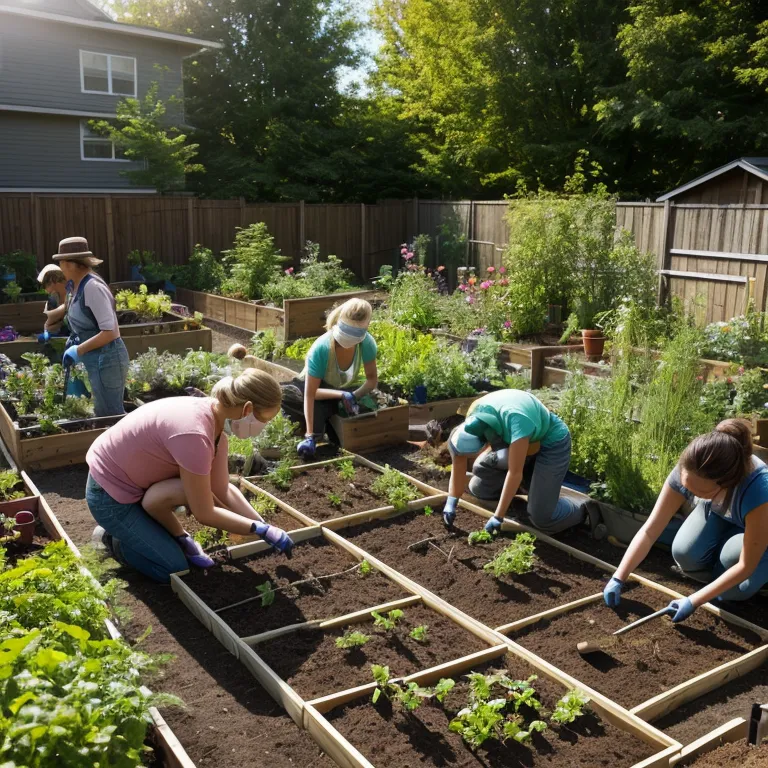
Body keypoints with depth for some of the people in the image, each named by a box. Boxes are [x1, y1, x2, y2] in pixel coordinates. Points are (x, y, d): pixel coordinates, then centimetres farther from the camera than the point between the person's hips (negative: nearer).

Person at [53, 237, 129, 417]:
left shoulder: (92, 287, -20)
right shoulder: (79, 286, 8)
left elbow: (110, 332, -25)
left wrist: (78, 350, -20)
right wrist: (75, 340, 5)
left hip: (106, 359, -9)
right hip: (96, 360, 10)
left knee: (111, 416, -1)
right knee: (104, 414, 17)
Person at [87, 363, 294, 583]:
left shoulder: (215, 418, -9)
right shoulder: (194, 433, -35)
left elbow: (223, 491, -2)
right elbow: (204, 514, -25)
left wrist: (265, 527, -5)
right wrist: (263, 529, -18)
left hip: (134, 477, 8)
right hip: (110, 493, -8)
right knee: (174, 568, -8)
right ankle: (113, 537, 10)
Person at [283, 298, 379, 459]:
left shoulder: (367, 343, -26)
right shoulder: (321, 348, -36)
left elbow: (372, 379, -14)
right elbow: (310, 394, -36)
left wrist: (353, 396, -34)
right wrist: (310, 435, -44)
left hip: (344, 390, 4)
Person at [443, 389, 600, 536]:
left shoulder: (516, 420, -40)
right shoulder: (474, 416, -20)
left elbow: (515, 473, -37)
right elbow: (459, 463, -11)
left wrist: (498, 517, -33)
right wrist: (451, 502, -14)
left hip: (552, 443, -7)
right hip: (526, 439, 7)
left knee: (542, 518, -13)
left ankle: (583, 512, 10)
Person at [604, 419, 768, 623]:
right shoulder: (686, 471, -33)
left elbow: (745, 565, -33)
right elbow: (649, 531, -24)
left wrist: (694, 601, -35)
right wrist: (618, 578, -28)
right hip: (717, 513, 3)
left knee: (732, 590, -27)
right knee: (684, 554, -25)